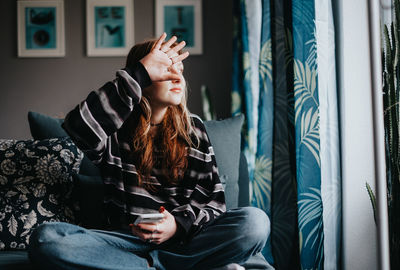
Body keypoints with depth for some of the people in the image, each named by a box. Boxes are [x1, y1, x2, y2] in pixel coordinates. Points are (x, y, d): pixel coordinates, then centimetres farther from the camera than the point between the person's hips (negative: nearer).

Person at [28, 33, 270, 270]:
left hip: (183, 238, 1)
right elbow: (79, 128, -22)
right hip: (126, 238, 0)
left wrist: (179, 223, -15)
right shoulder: (116, 128, 4)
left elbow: (214, 202, 8)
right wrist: (140, 73, -17)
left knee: (255, 222, -26)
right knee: (45, 238, -28)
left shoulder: (193, 128, 11)